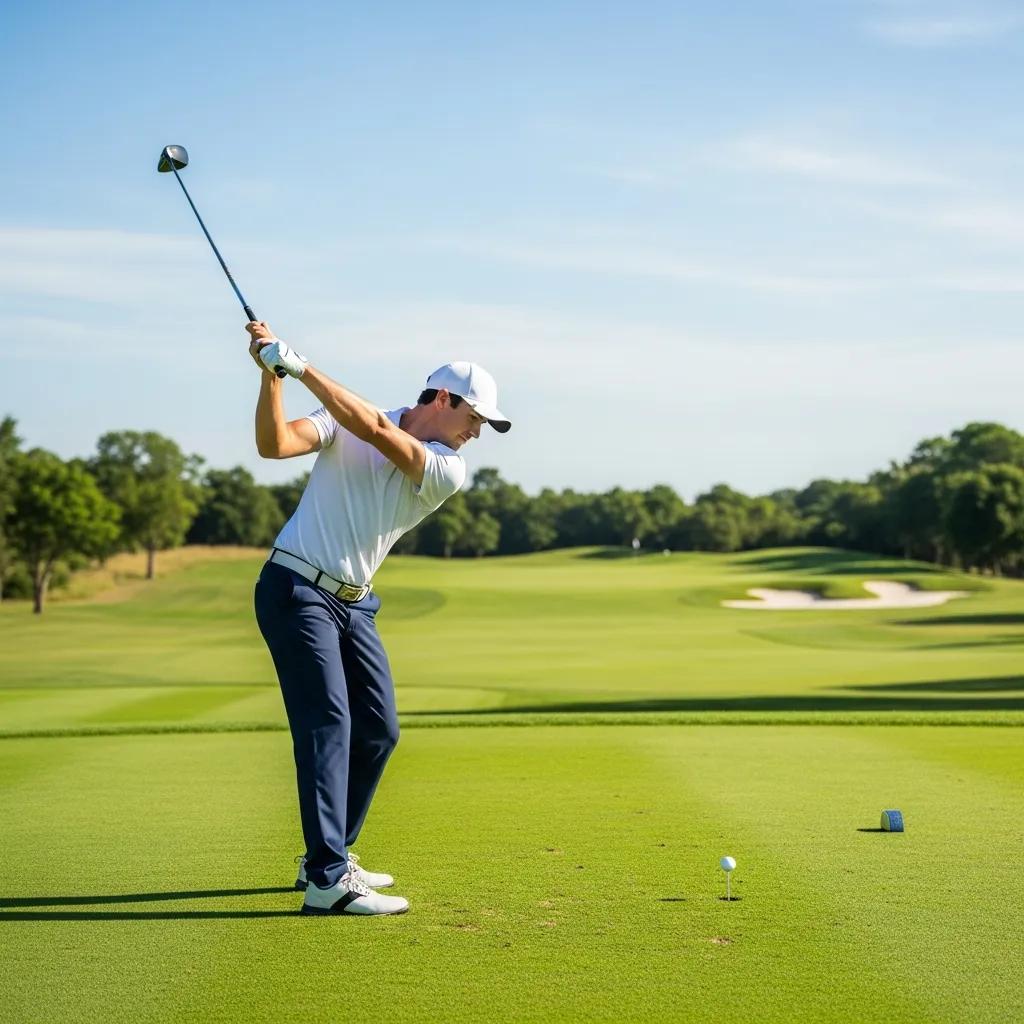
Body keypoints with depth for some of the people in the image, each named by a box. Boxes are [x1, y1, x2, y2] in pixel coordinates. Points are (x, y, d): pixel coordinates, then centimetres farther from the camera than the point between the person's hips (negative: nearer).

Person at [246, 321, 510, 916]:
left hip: (354, 603, 6)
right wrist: (271, 374, -29)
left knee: (378, 730, 7)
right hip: (297, 591, -6)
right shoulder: (344, 421, -5)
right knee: (328, 723, -16)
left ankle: (328, 857, 22)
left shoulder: (449, 472, -3)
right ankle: (328, 882, -21)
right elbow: (275, 444, -17)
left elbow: (378, 432, -19)